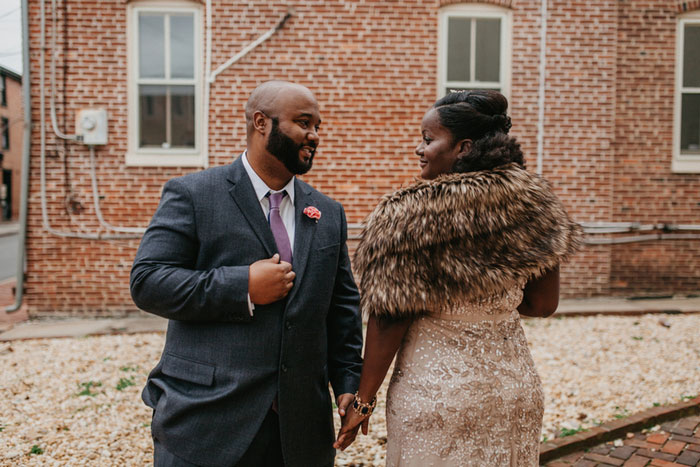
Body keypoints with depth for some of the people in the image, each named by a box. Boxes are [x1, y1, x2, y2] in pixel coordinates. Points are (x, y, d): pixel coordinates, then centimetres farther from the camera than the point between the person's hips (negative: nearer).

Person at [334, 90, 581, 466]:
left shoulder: (412, 216, -17)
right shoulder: (531, 202, -3)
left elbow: (390, 319, -15)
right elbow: (543, 304, 4)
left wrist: (363, 401, -5)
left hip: (436, 388, -5)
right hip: (516, 386, 5)